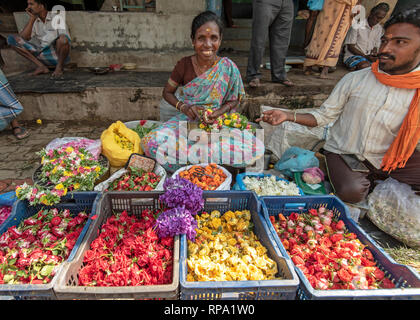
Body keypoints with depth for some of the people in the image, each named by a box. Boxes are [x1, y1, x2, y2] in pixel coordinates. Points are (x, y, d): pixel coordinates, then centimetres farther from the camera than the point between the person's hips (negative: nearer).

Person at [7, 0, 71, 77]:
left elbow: (67, 40, -13)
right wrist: (32, 18, -3)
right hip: (43, 55, 5)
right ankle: (41, 66, -11)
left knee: (63, 38, -36)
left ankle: (60, 67, -13)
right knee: (11, 39, -5)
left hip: (59, 55, -5)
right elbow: (23, 38, -3)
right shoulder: (34, 21, 10)